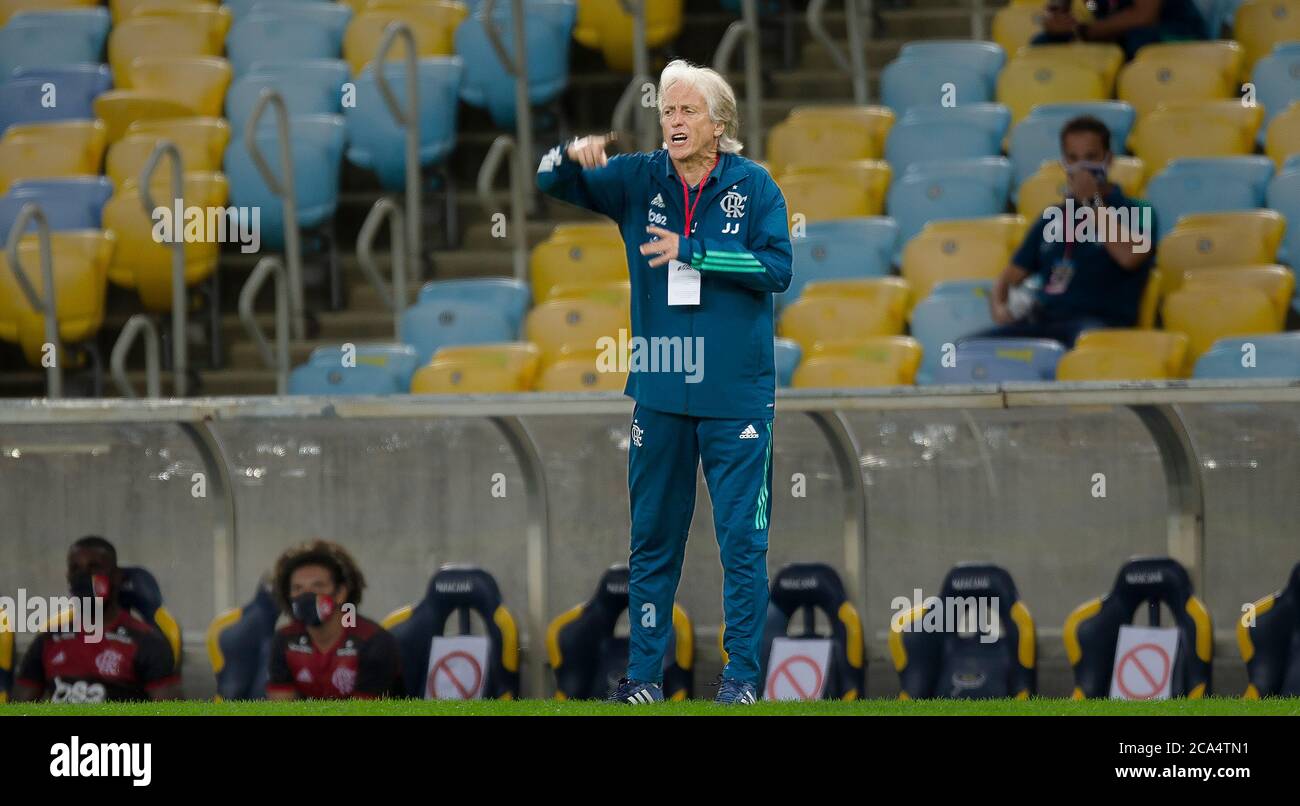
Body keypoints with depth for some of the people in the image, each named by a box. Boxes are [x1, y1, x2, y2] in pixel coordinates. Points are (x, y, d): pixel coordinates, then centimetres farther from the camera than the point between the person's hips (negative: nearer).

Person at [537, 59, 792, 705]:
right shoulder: (638, 180, 5)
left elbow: (777, 267, -11)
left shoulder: (754, 186, -3)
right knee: (653, 538, 9)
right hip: (659, 391, 3)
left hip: (736, 393, -3)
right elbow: (552, 183, 7)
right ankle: (644, 673, 15)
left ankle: (742, 674, 6)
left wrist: (691, 251, -16)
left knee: (743, 541, -1)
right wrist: (572, 155, -16)